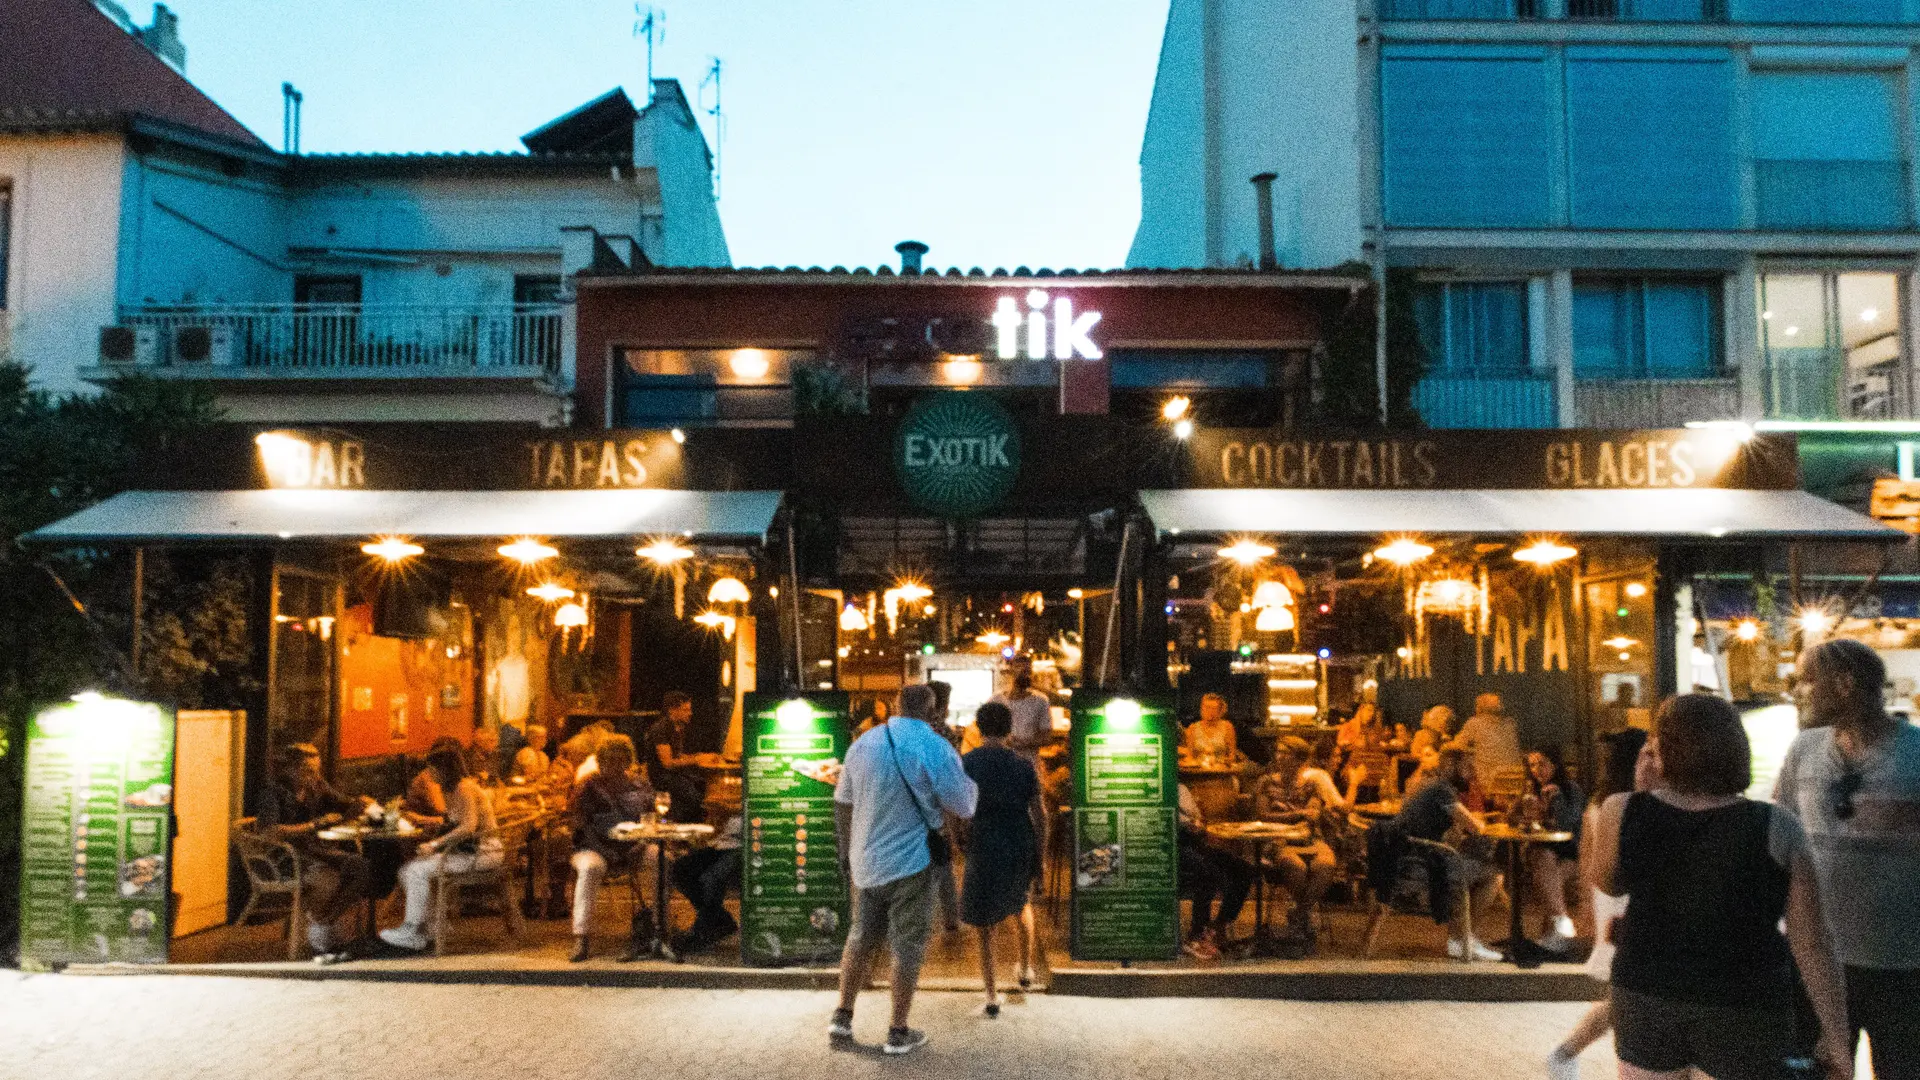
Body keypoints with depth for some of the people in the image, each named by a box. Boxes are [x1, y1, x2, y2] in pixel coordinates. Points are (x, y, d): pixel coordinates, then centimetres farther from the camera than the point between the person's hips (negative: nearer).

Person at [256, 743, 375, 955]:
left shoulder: (317, 786, 6)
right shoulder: (274, 792, -13)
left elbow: (346, 808, 16)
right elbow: (270, 831, -27)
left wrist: (359, 805, -9)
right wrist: (315, 824, -26)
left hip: (312, 851, 7)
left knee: (361, 868, -16)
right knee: (328, 877, -33)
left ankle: (326, 918, -6)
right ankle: (315, 921, -8)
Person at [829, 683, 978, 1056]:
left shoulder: (863, 743, 3)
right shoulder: (936, 749, -14)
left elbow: (842, 804, 9)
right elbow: (963, 807, -10)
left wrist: (846, 850, 20)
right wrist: (968, 779, 9)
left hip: (866, 861, 5)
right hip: (910, 863, -5)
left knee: (861, 937, 20)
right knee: (907, 946, 6)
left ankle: (842, 1017, 23)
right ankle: (898, 1033, 13)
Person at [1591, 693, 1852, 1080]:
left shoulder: (1622, 813, -10)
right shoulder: (1776, 829, -12)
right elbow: (1812, 943, -10)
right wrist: (1835, 1035, -1)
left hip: (1645, 992, 1)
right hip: (1744, 1005, -1)